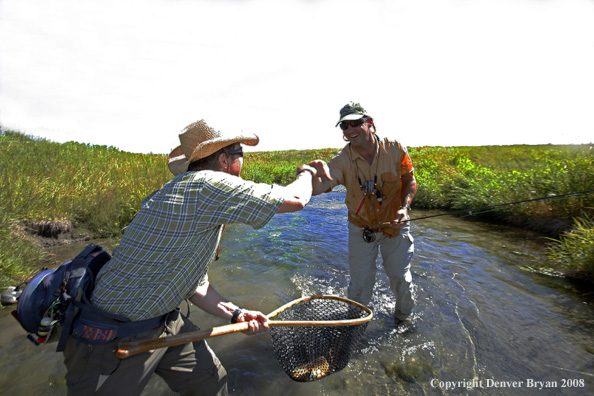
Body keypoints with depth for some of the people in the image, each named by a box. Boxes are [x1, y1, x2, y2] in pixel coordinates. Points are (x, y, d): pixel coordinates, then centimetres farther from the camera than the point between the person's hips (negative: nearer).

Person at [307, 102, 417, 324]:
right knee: (360, 284, 9)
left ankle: (403, 318, 44)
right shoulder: (342, 161, -20)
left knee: (401, 279, 12)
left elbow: (410, 181, -3)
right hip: (361, 229, 0)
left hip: (395, 226, 1)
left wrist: (405, 207, -19)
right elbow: (320, 187, -36)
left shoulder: (395, 150, -17)